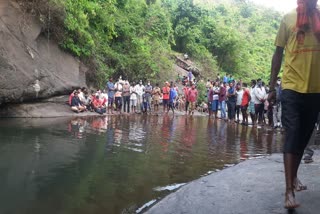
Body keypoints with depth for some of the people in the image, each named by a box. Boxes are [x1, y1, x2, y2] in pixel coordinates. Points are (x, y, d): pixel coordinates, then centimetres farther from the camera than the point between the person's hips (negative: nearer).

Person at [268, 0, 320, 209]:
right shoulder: (289, 18, 3)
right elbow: (278, 54, 5)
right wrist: (272, 87, 3)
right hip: (292, 87, -3)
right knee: (292, 137, -8)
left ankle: (294, 176, 32)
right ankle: (289, 190, -7)